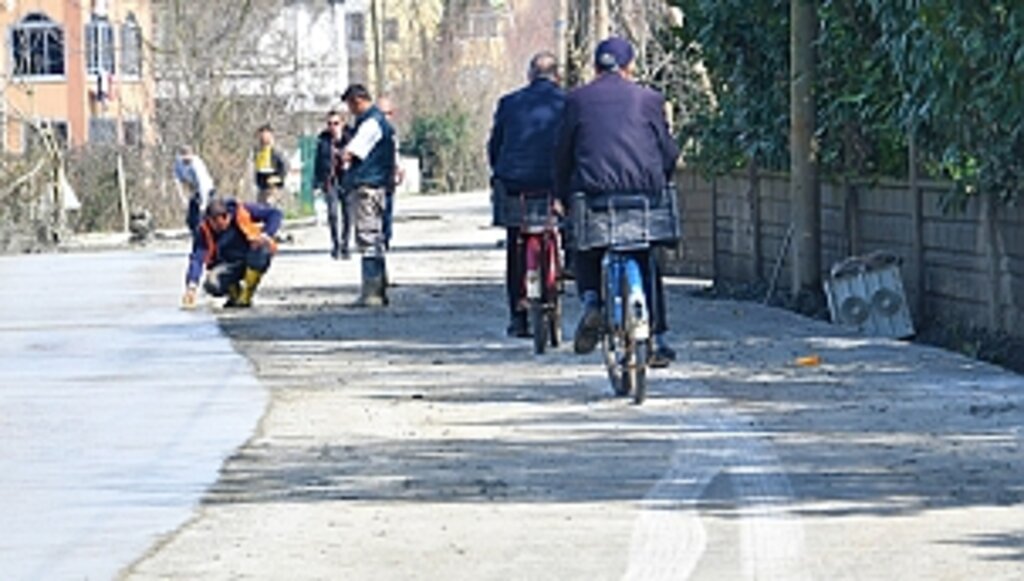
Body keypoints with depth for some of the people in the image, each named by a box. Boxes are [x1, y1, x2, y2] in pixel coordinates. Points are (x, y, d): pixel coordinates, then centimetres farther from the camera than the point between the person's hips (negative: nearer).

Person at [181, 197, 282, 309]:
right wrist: (192, 286, -42)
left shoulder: (243, 212, -21)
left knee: (261, 247, -35)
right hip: (229, 265, 0)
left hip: (254, 262, 0)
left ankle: (246, 297, -16)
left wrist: (266, 235, -33)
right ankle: (235, 292, 7)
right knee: (212, 285, -30)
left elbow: (275, 214, -16)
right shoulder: (204, 231, -20)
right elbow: (197, 258, -28)